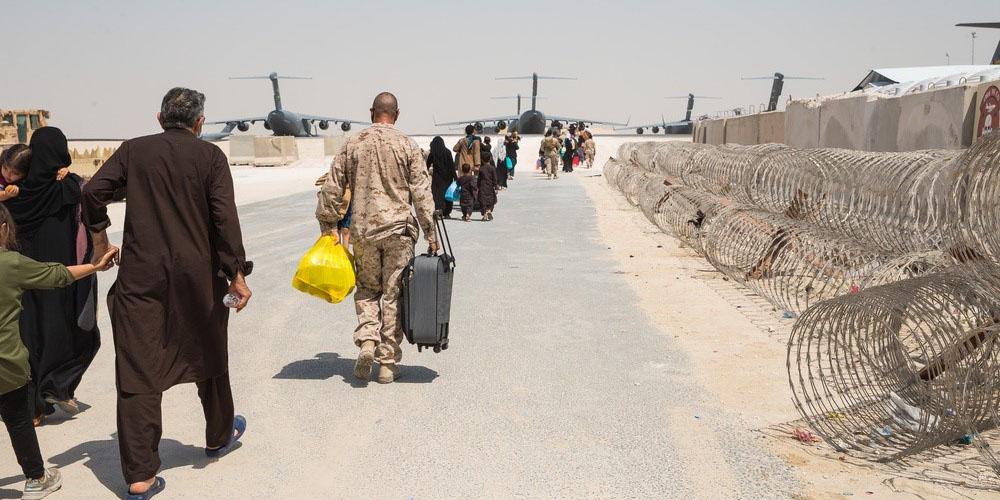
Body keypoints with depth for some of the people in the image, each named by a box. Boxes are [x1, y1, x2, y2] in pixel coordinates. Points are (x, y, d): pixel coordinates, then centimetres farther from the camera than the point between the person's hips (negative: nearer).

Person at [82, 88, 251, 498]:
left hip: (140, 276, 1)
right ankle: (219, 437, 38)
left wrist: (100, 239, 13)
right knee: (208, 357, 19)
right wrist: (236, 274, -7)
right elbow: (224, 217, -9)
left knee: (138, 372, 3)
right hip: (197, 275, 0)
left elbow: (94, 191, -2)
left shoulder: (133, 150, 5)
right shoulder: (210, 156, -1)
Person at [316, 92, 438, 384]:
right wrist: (431, 233, 0)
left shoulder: (353, 145, 4)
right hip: (399, 230, -1)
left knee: (367, 289, 18)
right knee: (393, 295, 6)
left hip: (364, 231, 2)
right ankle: (387, 363, 10)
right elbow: (421, 192, -4)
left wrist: (327, 225, 15)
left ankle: (367, 340, -4)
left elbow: (332, 189, 5)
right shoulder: (406, 145, -2)